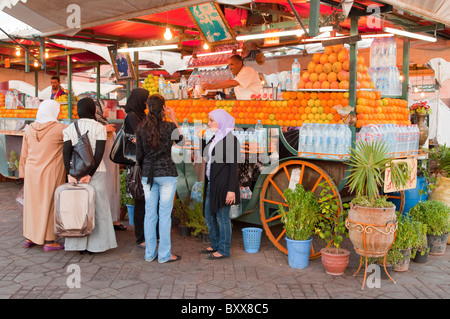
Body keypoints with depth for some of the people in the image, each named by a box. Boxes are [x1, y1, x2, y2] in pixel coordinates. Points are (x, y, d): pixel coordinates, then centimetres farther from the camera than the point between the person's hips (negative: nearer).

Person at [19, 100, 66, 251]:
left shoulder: (29, 129, 3)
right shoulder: (59, 129, -12)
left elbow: (24, 154, 8)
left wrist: (23, 173, 16)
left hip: (32, 173, 5)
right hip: (51, 174, -5)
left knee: (32, 203, 14)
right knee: (50, 205, 3)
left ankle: (29, 238, 24)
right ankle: (48, 241, 8)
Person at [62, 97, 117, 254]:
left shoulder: (70, 128, 3)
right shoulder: (99, 128, -5)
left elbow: (66, 152, -6)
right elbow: (99, 153, -13)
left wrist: (69, 173, -10)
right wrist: (90, 174, -13)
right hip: (96, 171, -3)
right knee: (97, 206, 7)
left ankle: (79, 244, 15)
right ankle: (95, 244, 11)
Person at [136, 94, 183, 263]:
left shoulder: (142, 128, 1)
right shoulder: (169, 126, -10)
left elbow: (139, 155, 5)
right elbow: (180, 139, 12)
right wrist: (174, 119, 15)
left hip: (148, 174, 4)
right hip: (166, 173, -4)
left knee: (150, 213, 10)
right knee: (165, 214, 1)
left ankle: (150, 253, 18)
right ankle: (164, 254, 7)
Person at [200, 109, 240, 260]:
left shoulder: (231, 139, -13)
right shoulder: (215, 138, 13)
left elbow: (234, 165, -16)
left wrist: (231, 190, -19)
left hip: (223, 184, -9)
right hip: (211, 184, 9)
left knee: (222, 217, 1)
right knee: (208, 215, 16)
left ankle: (224, 250, 15)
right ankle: (215, 245, 31)